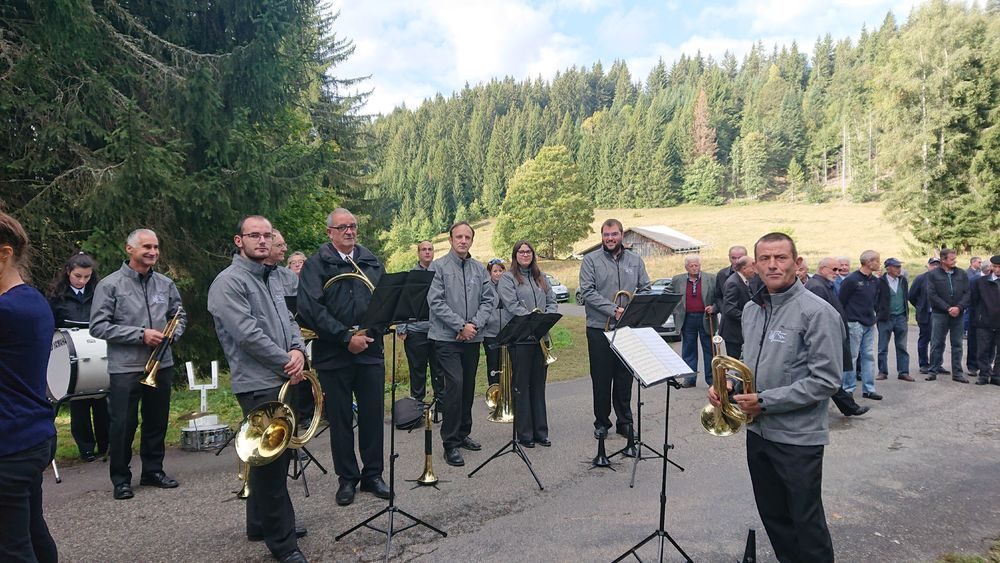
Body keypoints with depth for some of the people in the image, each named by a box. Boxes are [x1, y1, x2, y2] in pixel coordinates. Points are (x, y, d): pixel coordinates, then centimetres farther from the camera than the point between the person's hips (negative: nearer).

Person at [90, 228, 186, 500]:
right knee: (123, 425, 3)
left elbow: (180, 316, 15)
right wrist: (140, 334, -18)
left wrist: (172, 333, -7)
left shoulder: (165, 284, 6)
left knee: (157, 422, 13)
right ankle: (121, 479, 19)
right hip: (125, 368, -4)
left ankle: (153, 471, 29)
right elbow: (98, 326, -12)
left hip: (161, 364, 4)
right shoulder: (110, 285, -7)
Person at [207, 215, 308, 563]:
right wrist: (287, 362, -14)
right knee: (271, 461, -3)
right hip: (259, 385, -9)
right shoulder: (228, 282, -12)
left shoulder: (272, 279, 16)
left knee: (275, 457, 18)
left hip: (283, 380, 9)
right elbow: (248, 333, -20)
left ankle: (261, 523, 34)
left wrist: (298, 350, -6)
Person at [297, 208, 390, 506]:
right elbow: (310, 308, -12)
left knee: (373, 415, 8)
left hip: (370, 351, 3)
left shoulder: (372, 262, 11)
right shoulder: (316, 264, -2)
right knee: (340, 419, 8)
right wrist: (345, 337, -16)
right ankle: (347, 478, 22)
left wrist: (370, 333, -7)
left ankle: (373, 474, 24)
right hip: (333, 355, -3)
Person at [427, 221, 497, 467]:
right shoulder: (438, 267, -3)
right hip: (446, 337, -5)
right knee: (454, 385, -13)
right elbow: (435, 302, -11)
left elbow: (489, 300, 6)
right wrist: (461, 326, -16)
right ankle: (450, 444, -4)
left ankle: (462, 434, 27)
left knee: (468, 387, 12)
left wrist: (475, 324, -10)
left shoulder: (480, 269, 10)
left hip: (472, 339, 5)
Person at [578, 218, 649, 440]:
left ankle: (624, 421, 20)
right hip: (599, 328, -2)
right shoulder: (591, 260, -1)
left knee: (625, 377, 9)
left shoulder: (635, 260, 10)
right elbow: (587, 292, -11)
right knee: (601, 378, 6)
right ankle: (601, 422, 18)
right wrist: (613, 309, -20)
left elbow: (645, 289, 9)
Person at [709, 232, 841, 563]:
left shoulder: (817, 312, -16)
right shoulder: (752, 310, 7)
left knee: (806, 523, 8)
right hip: (757, 431, 7)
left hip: (798, 437, -7)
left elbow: (825, 381, -20)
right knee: (773, 516, 19)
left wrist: (766, 401, -20)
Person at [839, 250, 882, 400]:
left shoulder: (875, 281, 10)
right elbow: (841, 302, -10)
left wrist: (871, 315, 15)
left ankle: (868, 389, 15)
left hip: (869, 325, 7)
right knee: (851, 356, -1)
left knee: (868, 356, 9)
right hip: (854, 324, -7)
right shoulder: (851, 280, -13)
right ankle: (848, 388, 8)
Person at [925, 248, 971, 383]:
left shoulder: (962, 274, 8)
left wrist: (959, 307, -12)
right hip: (939, 314, -3)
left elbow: (967, 293, 3)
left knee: (957, 344, 7)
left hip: (957, 315, 3)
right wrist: (947, 308, -13)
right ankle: (933, 370, 10)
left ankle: (957, 373, 13)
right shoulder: (933, 275, -1)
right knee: (937, 343, 1)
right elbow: (932, 295, -7)